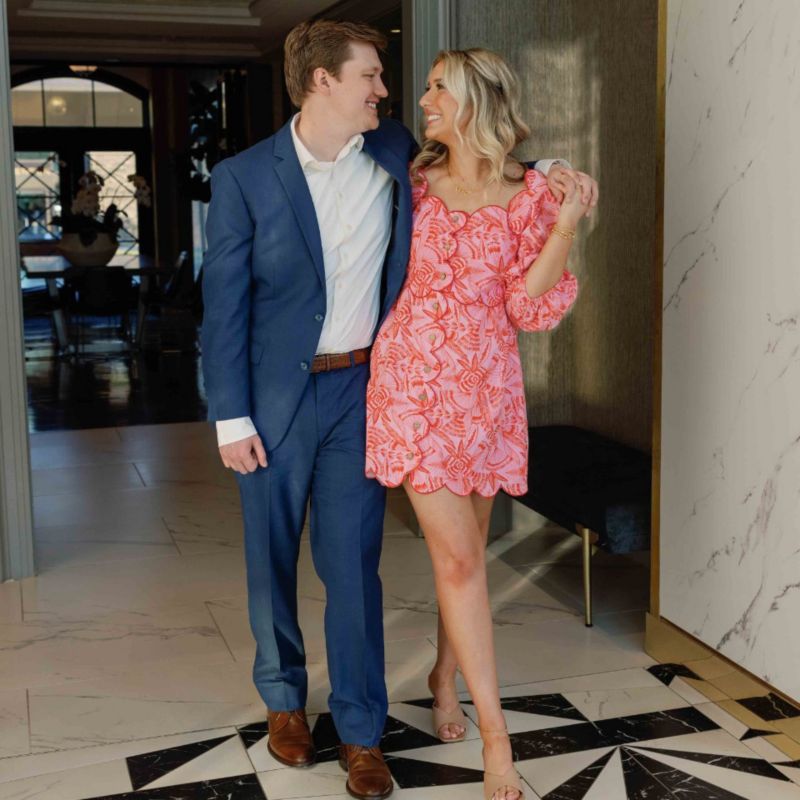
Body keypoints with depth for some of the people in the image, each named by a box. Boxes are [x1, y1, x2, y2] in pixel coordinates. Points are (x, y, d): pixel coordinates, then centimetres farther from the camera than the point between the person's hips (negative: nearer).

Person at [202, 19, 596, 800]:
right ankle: (284, 698, 34)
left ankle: (361, 731, 16)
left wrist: (542, 171, 3)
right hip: (276, 393, -1)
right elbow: (223, 305, -6)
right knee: (272, 556, 11)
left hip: (361, 388, 2)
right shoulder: (243, 177, -7)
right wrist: (230, 418, -8)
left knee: (353, 564, 4)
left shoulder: (393, 150, 2)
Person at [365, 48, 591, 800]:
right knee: (457, 555, -5)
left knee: (466, 545, 13)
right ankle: (494, 734, 3)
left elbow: (530, 308, -6)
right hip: (413, 380, -1)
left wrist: (566, 227, -16)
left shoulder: (529, 193, -1)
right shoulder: (415, 180, 3)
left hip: (485, 385, 1)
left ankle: (446, 675, 37)